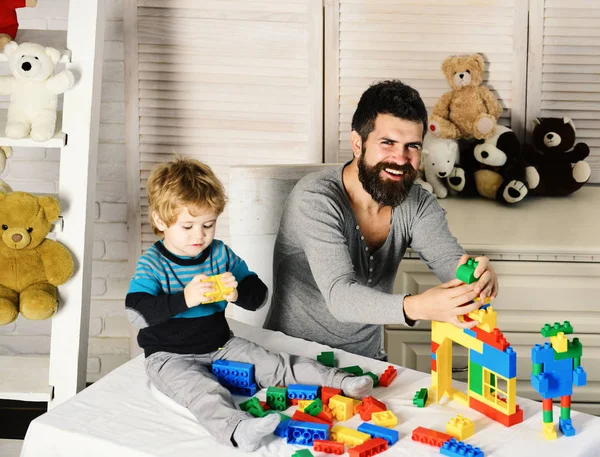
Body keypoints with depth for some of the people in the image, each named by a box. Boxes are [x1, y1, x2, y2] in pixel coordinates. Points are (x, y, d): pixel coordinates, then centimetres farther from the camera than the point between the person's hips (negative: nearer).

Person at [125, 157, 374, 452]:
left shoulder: (221, 254, 3)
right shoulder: (152, 263, -10)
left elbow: (258, 295, 5)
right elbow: (136, 313, -24)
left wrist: (238, 292, -19)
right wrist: (183, 299, -37)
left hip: (220, 345, 5)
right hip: (170, 357, -5)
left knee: (276, 364, -6)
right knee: (203, 390, -34)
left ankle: (341, 382, -6)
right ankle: (237, 430, -59)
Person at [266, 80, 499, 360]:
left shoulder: (418, 204, -3)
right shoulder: (315, 199, -21)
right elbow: (340, 296, -31)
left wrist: (477, 276, -40)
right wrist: (416, 307, -47)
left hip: (366, 359, 5)